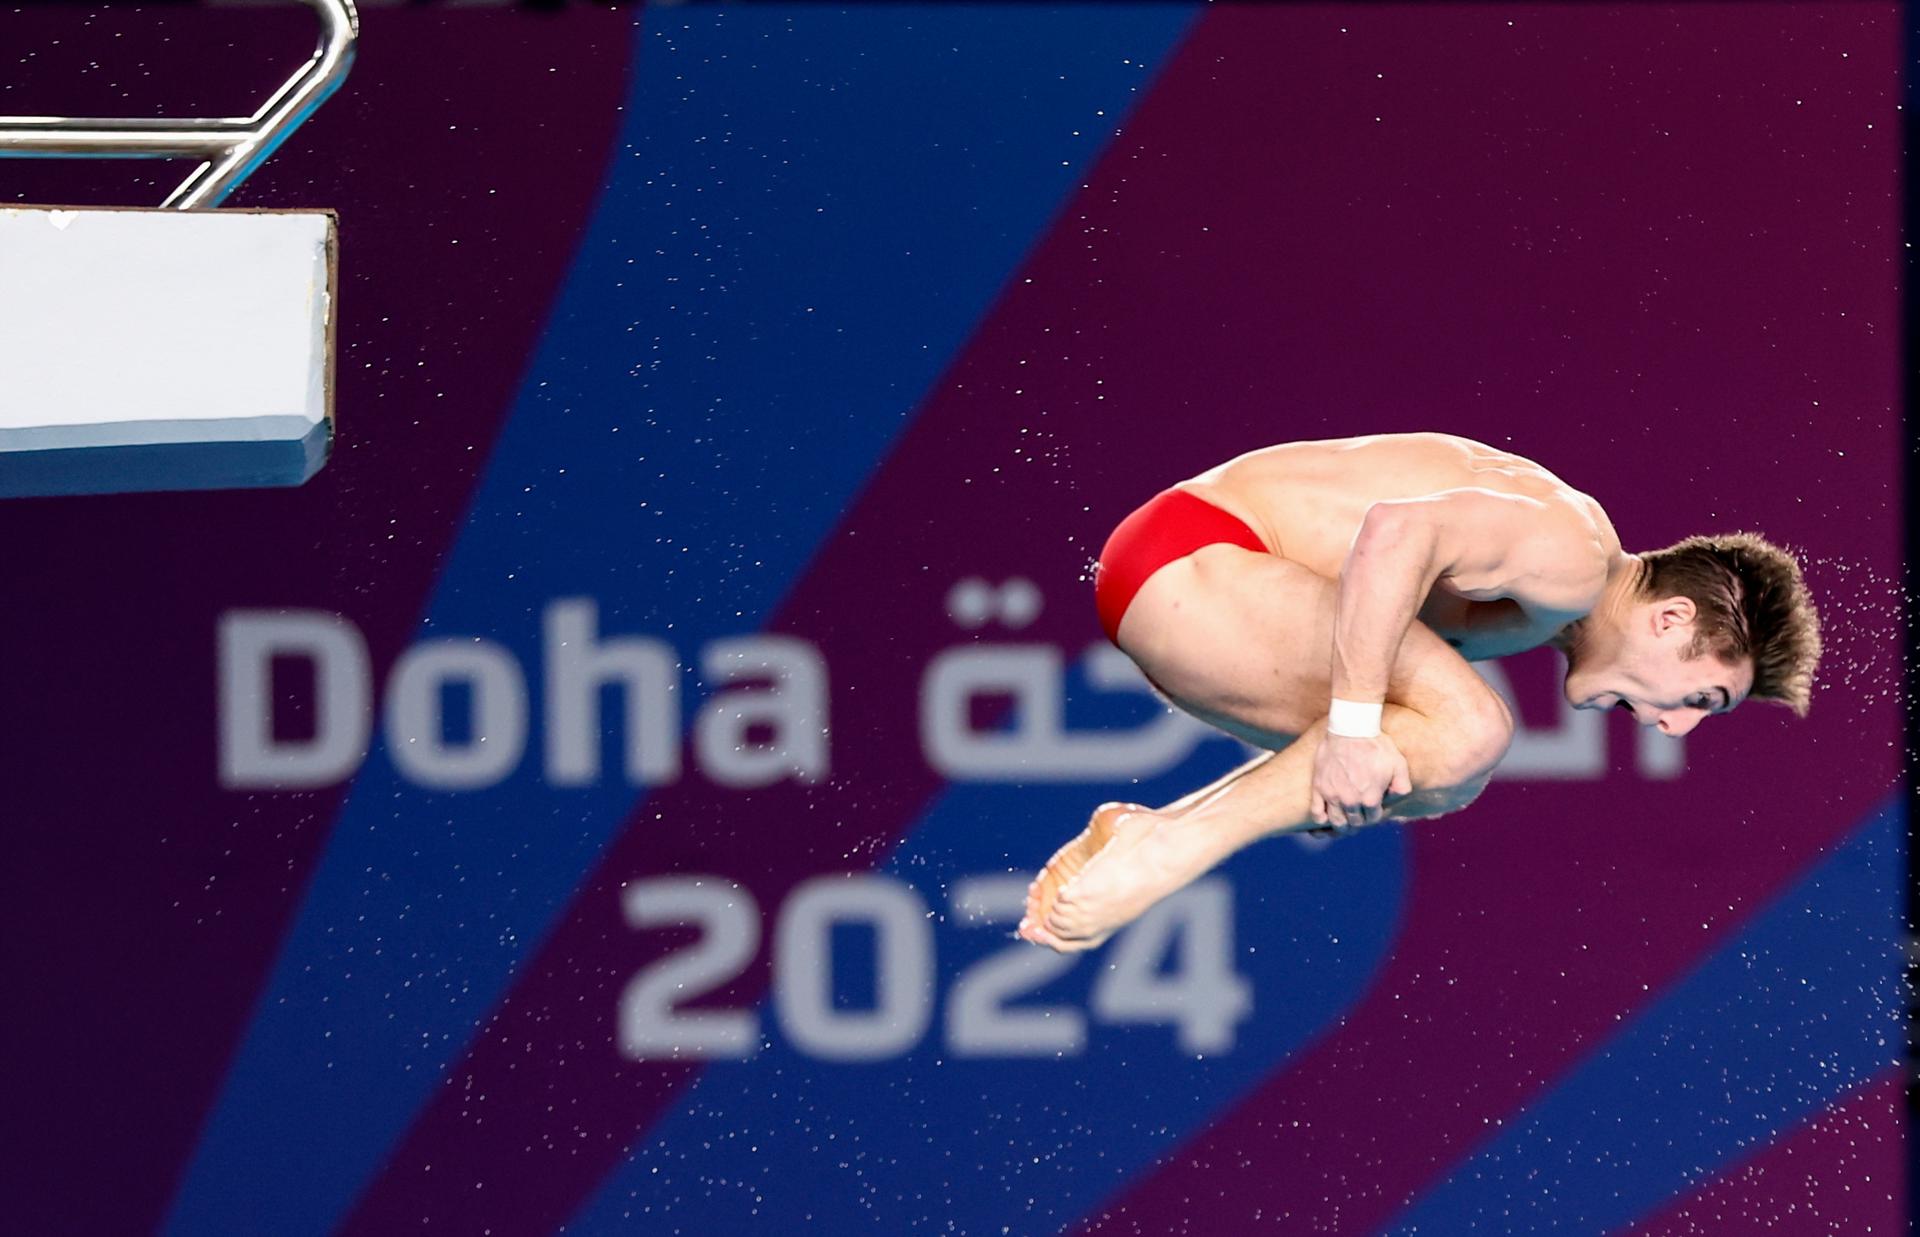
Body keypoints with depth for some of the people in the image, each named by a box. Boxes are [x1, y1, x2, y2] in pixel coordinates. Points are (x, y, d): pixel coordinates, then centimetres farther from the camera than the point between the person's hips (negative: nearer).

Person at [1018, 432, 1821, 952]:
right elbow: (1398, 531, -28)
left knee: (1443, 776, 11)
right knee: (1465, 732, -21)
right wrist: (1355, 726, -28)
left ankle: (1144, 836, 3)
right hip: (1190, 568, -10)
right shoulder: (1573, 563, -15)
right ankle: (1170, 847, -18)